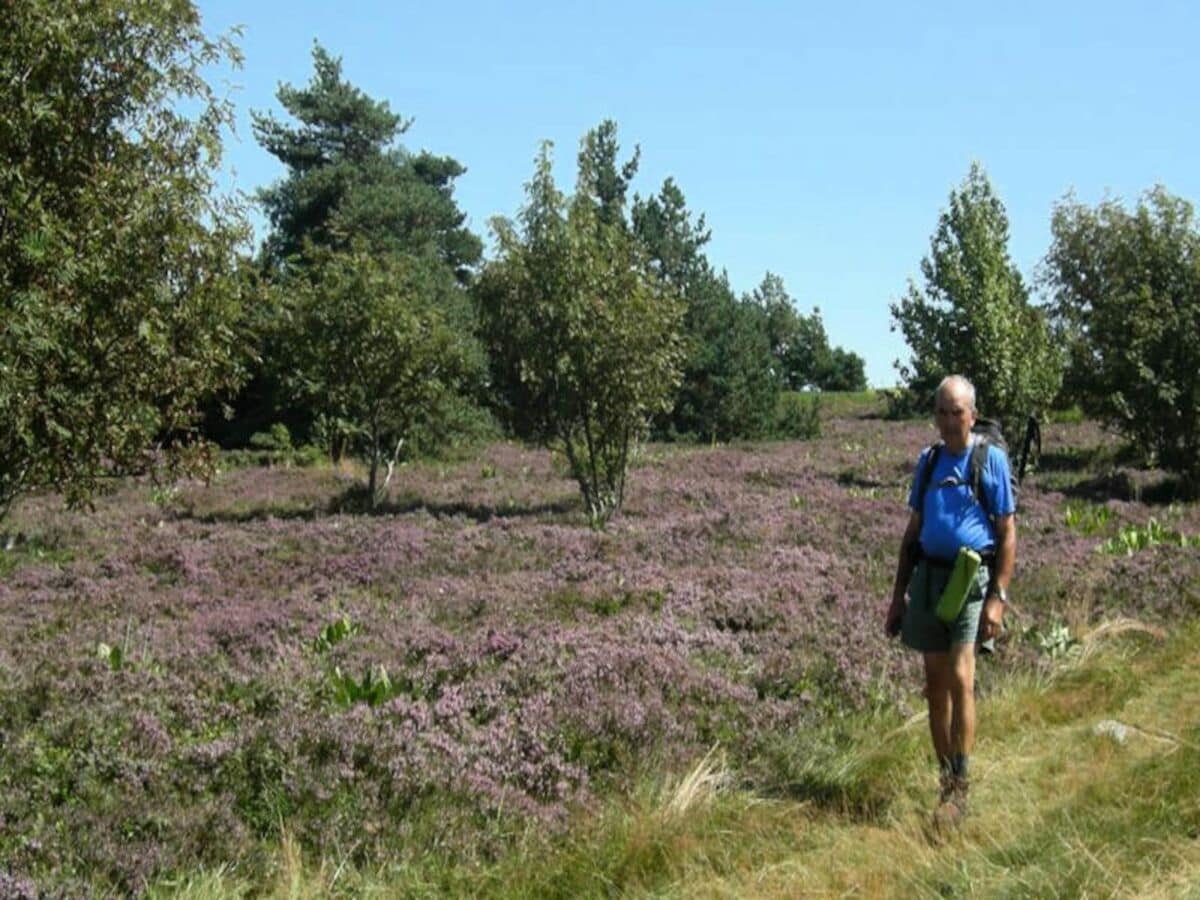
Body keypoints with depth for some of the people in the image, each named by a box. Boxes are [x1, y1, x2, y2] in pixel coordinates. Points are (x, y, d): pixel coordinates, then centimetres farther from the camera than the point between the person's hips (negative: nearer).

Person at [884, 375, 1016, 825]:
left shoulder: (991, 459, -2)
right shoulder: (928, 460, 12)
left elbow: (1008, 534, -3)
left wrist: (998, 598, -11)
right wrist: (898, 596, 14)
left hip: (973, 578, -5)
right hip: (929, 577, 5)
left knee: (960, 678, -16)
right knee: (935, 684, 8)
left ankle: (960, 788, -11)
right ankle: (946, 779, 18)